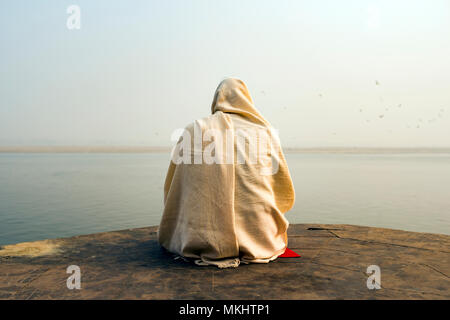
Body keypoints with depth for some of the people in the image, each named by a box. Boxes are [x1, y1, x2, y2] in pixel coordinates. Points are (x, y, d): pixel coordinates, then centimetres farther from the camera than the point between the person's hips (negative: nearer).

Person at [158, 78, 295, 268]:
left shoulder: (193, 131, 3)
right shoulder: (266, 133, 4)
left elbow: (172, 192, 9)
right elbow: (286, 196, 9)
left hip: (203, 242, 0)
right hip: (259, 241, 1)